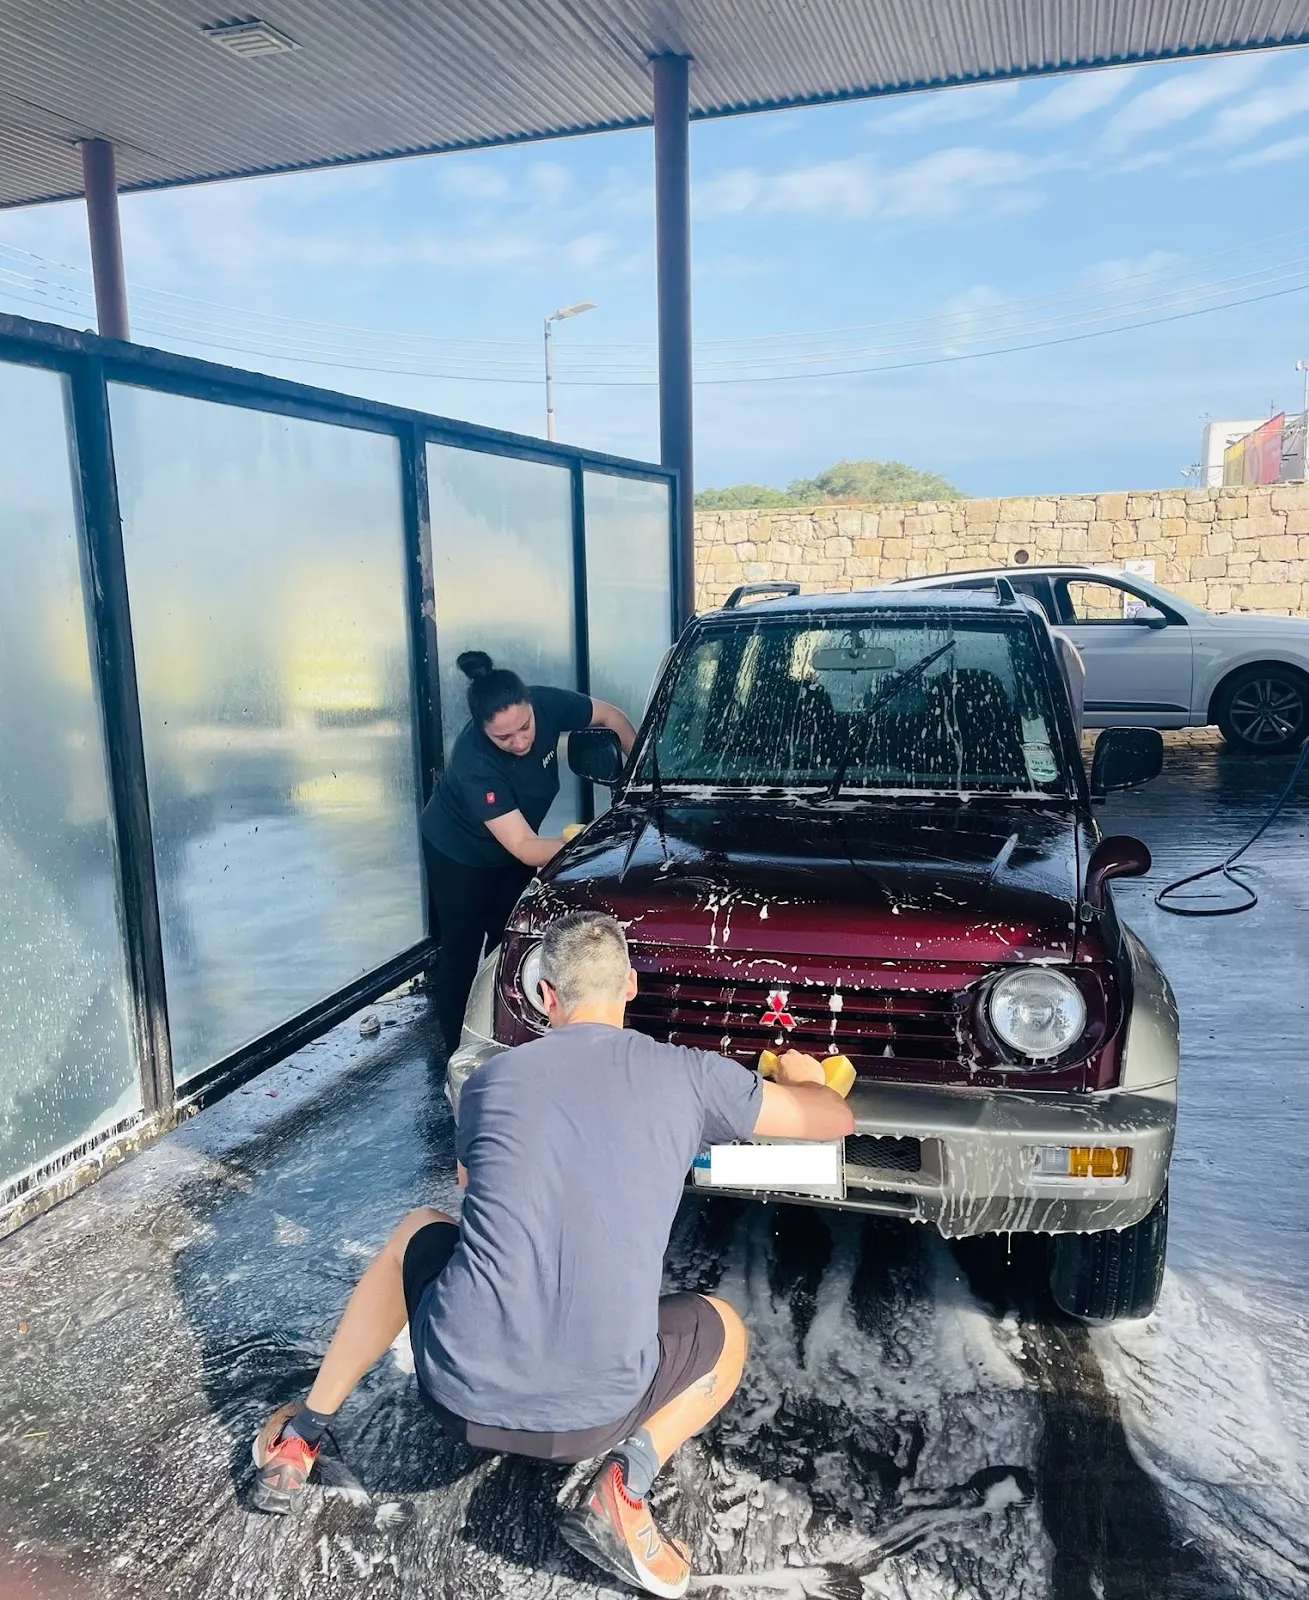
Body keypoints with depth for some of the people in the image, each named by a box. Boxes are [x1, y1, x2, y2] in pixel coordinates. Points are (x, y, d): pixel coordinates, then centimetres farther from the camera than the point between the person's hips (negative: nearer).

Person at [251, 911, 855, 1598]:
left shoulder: (491, 1078, 3)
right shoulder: (687, 1074, -2)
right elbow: (835, 1118, 12)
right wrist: (801, 1074, 34)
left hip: (459, 1390, 2)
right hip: (593, 1414, -1)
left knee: (416, 1232, 32)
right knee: (725, 1333, 29)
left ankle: (301, 1436, 34)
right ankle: (627, 1473, 4)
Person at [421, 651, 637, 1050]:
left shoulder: (547, 704, -29)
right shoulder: (474, 764, -41)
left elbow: (611, 717, -9)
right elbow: (525, 849, -42)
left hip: (511, 850, 5)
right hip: (460, 856, -5)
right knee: (462, 953, 6)